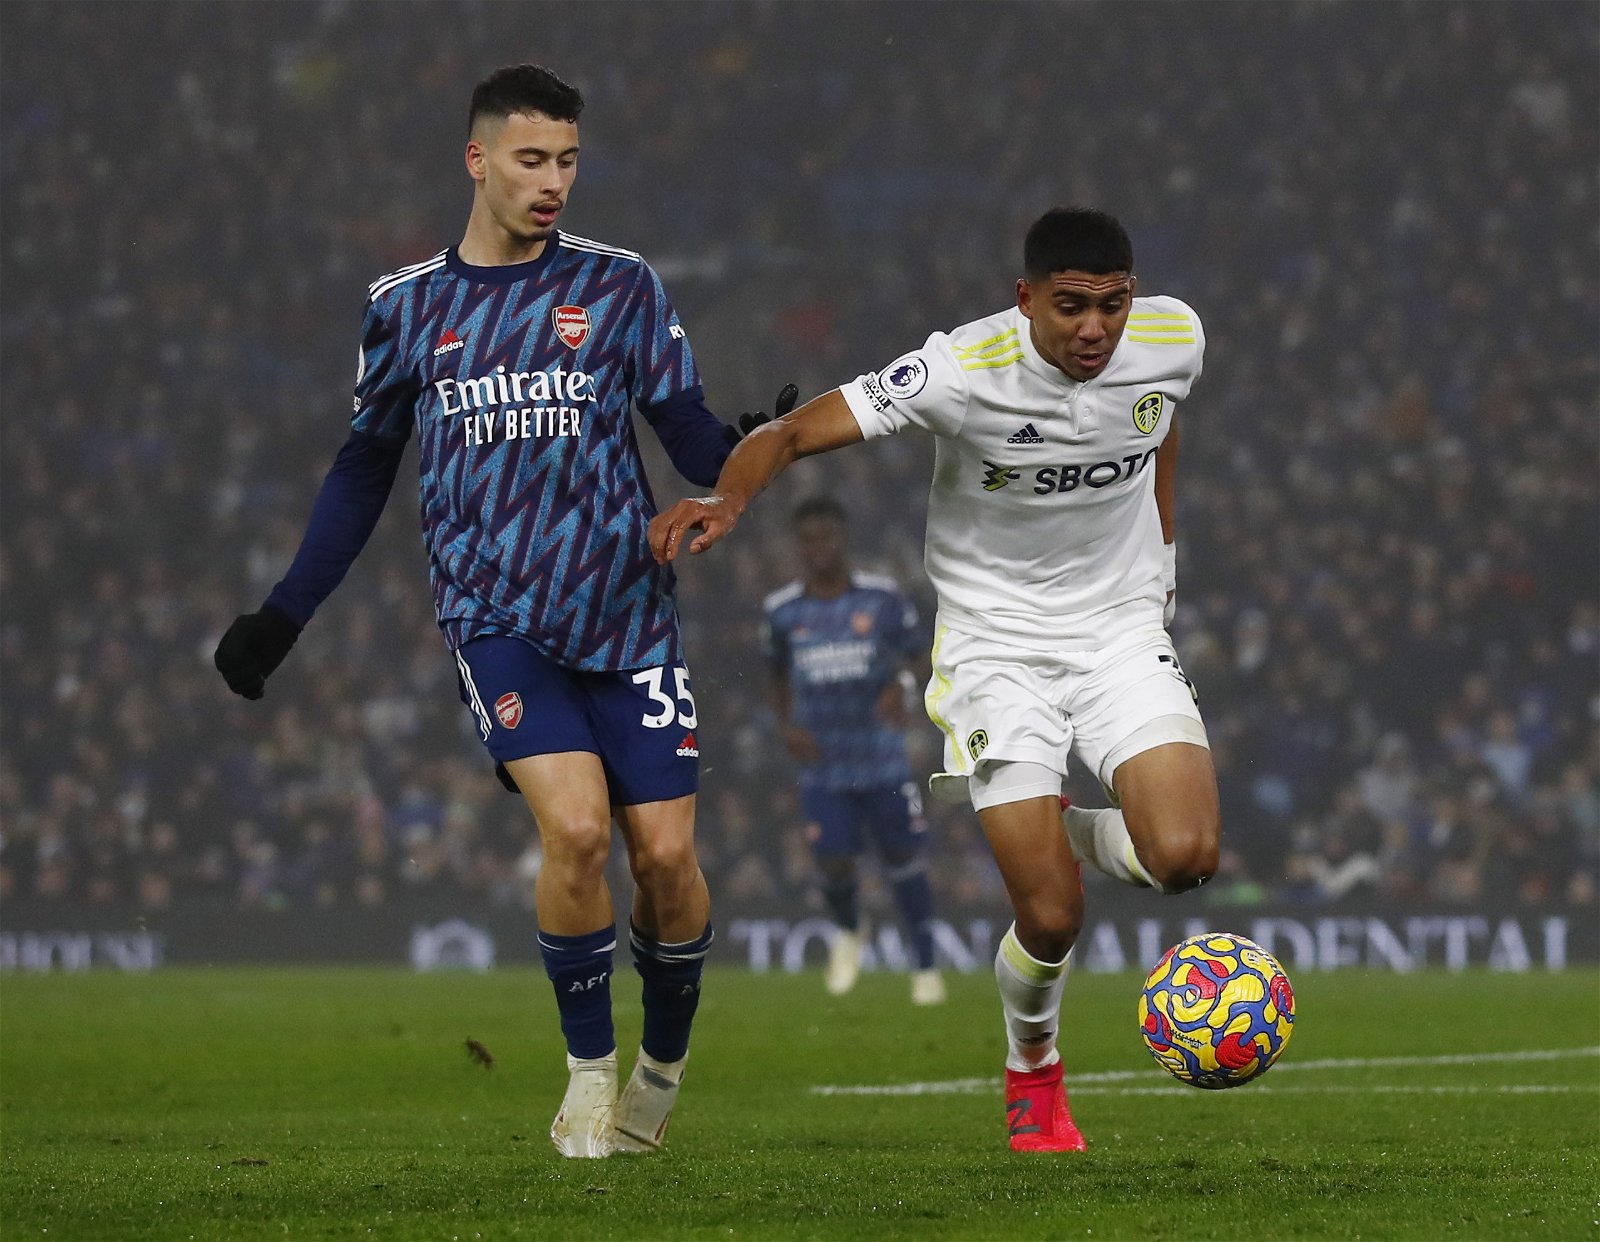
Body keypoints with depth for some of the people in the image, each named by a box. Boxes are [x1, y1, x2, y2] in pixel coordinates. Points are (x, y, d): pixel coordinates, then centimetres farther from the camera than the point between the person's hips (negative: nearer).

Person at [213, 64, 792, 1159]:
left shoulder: (619, 286, 5)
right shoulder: (407, 308, 8)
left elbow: (692, 442, 2)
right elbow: (364, 472, 18)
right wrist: (283, 616, 16)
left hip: (627, 609, 1)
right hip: (497, 618, -1)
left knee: (665, 853, -6)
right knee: (576, 825, -21)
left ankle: (665, 1066, 21)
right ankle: (590, 1072, -3)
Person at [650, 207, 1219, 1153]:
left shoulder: (1173, 338, -9)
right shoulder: (965, 371, -22)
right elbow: (796, 433, -25)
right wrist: (729, 498, -44)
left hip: (1123, 631, 3)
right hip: (997, 643, -3)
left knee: (1184, 857, -21)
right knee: (1051, 921, -10)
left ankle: (1070, 835, 17)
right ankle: (1034, 1071, 25)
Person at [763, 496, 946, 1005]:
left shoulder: (884, 599, -4)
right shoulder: (781, 611, 1)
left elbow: (910, 658, 4)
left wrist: (899, 688, -19)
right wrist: (786, 726, -2)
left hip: (882, 757, -1)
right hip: (822, 763, 1)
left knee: (903, 857, 2)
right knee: (834, 864, -5)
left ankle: (925, 965, 16)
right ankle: (847, 933, 29)